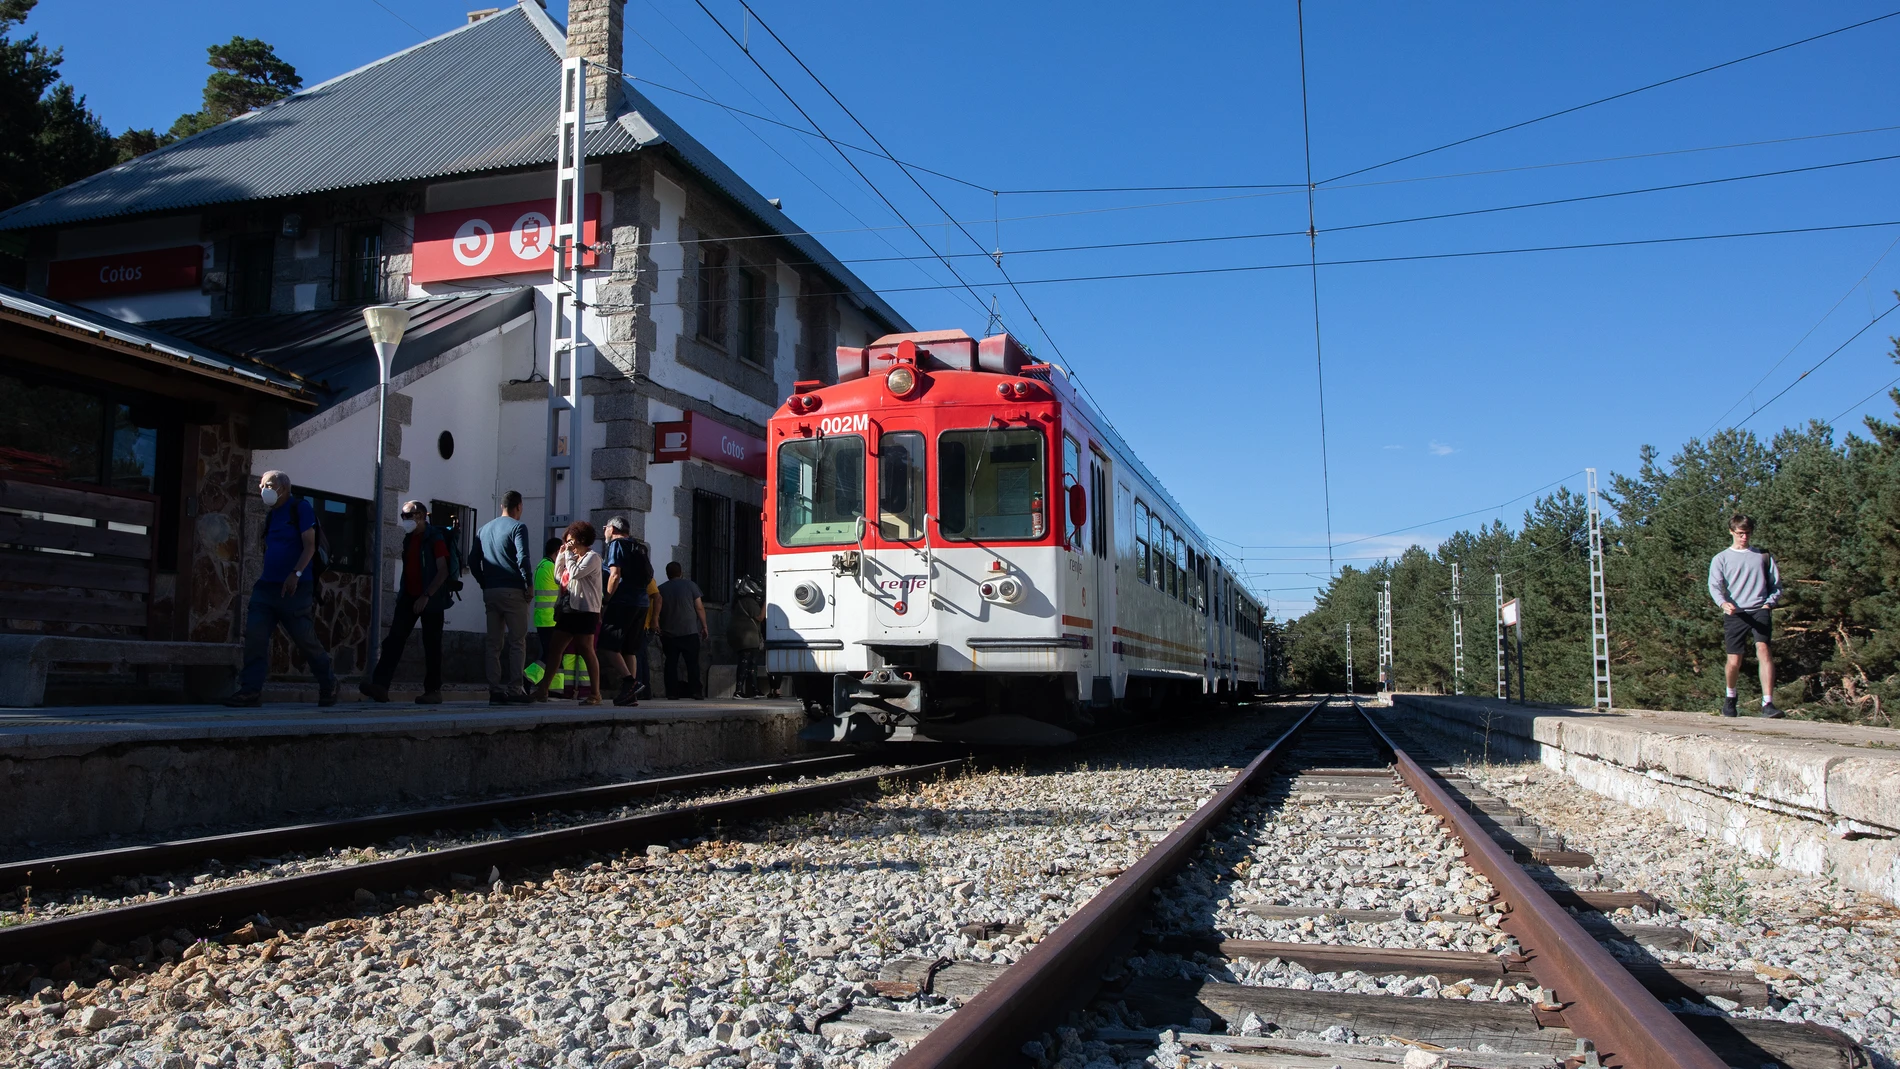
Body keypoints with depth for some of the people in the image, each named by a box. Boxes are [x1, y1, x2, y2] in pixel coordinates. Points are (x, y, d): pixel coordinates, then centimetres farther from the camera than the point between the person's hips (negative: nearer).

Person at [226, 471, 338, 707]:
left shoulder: (300, 508, -4)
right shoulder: (271, 514, 18)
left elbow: (309, 546, -13)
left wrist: (296, 574, -25)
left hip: (294, 588, -7)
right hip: (266, 587, 7)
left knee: (306, 640, -1)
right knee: (254, 636, -6)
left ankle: (328, 685, 17)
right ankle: (251, 691, -6)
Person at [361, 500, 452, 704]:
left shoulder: (435, 538, -9)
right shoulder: (409, 538, 13)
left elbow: (443, 571, -15)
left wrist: (426, 596, -21)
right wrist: (402, 593, 16)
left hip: (431, 599, -6)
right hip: (409, 597, 6)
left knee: (431, 645, 1)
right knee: (394, 639, -7)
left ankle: (433, 691, 8)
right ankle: (380, 686, -14)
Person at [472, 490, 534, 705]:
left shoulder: (484, 529, 16)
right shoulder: (517, 526, -4)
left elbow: (473, 563, 13)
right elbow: (522, 558, -17)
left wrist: (485, 584, 16)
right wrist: (529, 584, -8)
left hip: (490, 592, 6)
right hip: (513, 591, -6)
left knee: (493, 643, 7)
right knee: (517, 641, 0)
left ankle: (495, 691, 6)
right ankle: (514, 690, -3)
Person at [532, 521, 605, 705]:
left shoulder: (592, 557, -7)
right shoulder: (574, 558, 21)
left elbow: (574, 573, -19)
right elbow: (559, 576, 20)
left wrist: (569, 554, -8)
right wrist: (562, 555, 13)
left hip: (585, 611, -9)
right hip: (569, 610, 9)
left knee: (586, 651, -6)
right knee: (554, 648, 5)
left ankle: (595, 693, 0)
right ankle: (543, 690, 8)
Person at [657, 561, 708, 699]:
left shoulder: (661, 589, 5)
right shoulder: (690, 585, 1)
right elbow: (699, 607, -1)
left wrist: (658, 627, 15)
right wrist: (704, 626, 6)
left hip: (668, 633, 2)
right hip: (689, 631, -2)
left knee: (670, 662, 5)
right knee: (692, 662, 1)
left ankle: (671, 692, 0)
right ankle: (695, 691, -5)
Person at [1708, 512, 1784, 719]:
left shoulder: (1763, 556, 16)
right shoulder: (1721, 558, 10)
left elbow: (1776, 584, 19)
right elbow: (1714, 584, -6)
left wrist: (1770, 602, -1)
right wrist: (1723, 602, -26)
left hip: (1760, 611, 0)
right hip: (1735, 614, 0)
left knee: (1763, 650, -22)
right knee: (1734, 661, -1)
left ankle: (1768, 703, -26)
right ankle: (1730, 696, 29)